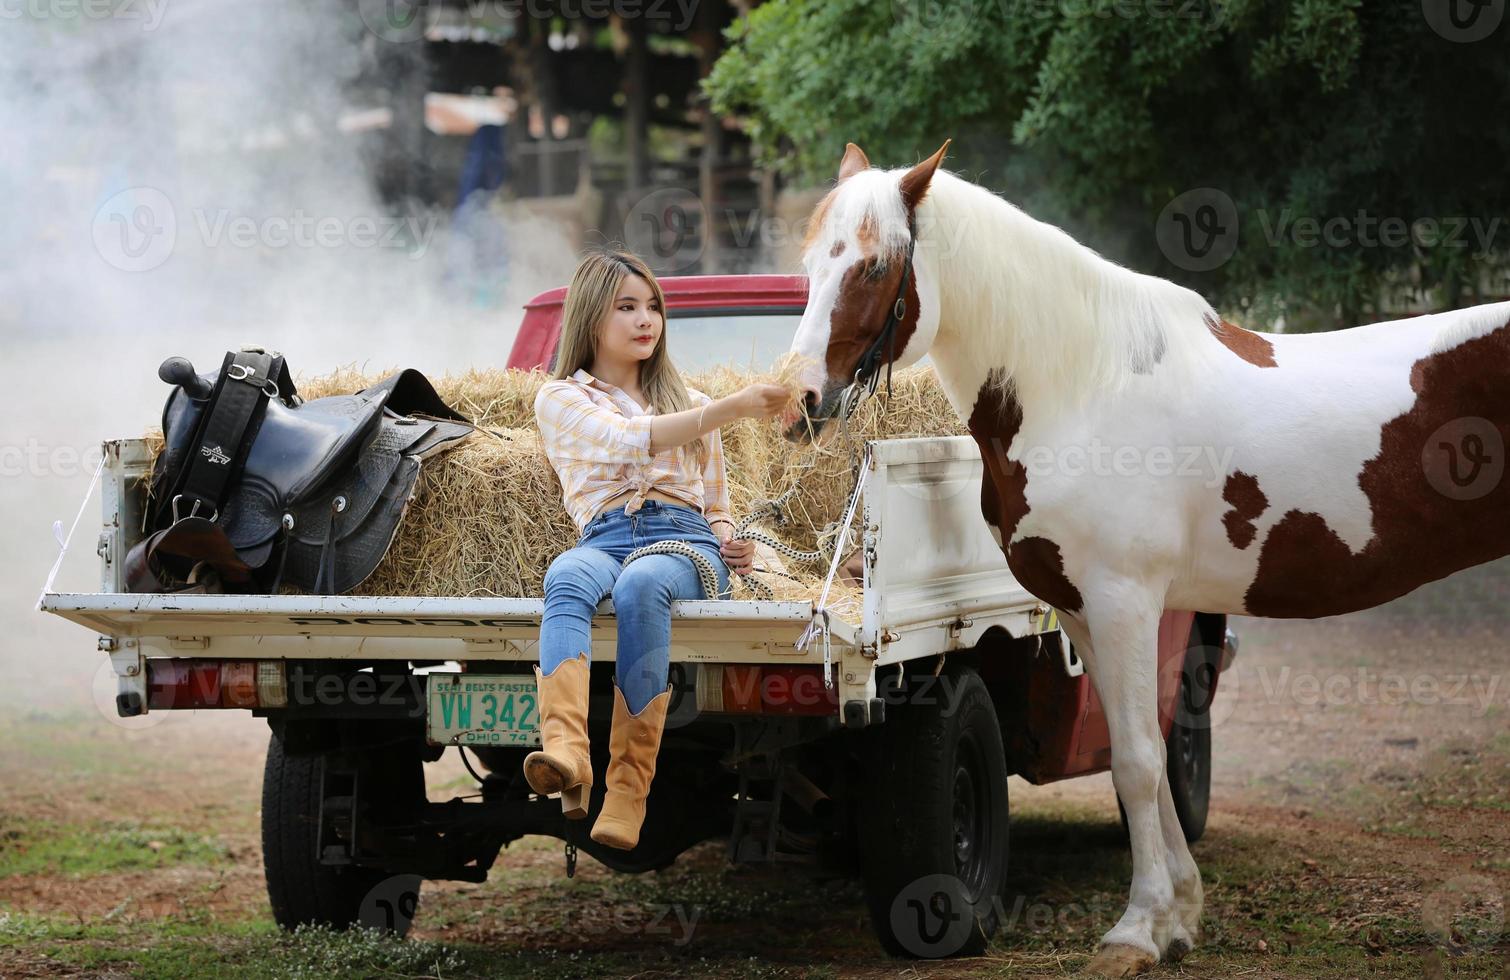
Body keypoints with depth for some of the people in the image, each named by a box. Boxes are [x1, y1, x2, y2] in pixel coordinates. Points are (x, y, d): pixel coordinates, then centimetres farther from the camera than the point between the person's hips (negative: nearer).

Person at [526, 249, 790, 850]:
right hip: (605, 540, -1)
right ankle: (565, 755, -62)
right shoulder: (561, 399, 18)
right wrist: (730, 408, -13)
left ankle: (629, 788, -46)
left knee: (641, 586, -38)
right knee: (567, 578, -40)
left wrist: (731, 545, 6)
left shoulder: (689, 403, 30)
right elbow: (630, 439, -2)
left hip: (686, 539, 1)